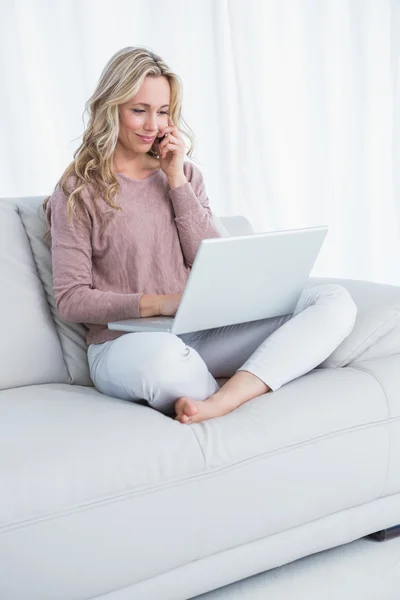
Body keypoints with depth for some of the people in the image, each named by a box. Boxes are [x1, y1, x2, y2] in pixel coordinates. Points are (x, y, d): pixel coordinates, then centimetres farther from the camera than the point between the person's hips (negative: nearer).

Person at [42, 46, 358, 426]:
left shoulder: (185, 175, 16)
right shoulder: (79, 191, 2)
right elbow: (70, 300, -5)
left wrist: (177, 179, 0)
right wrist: (157, 303, -18)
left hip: (198, 334, 6)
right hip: (123, 346, -5)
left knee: (335, 301, -15)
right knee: (162, 353, -44)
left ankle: (218, 403, -33)